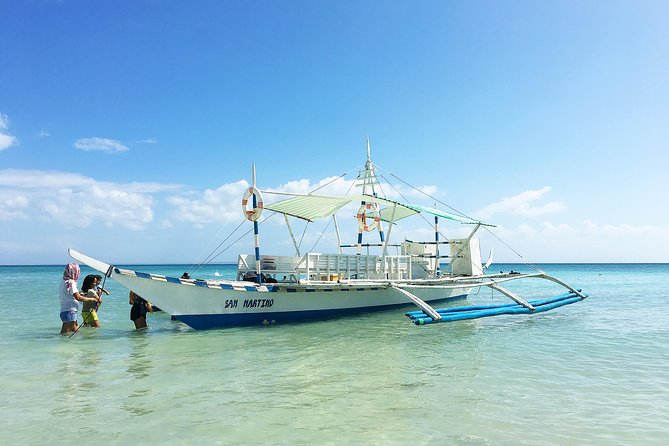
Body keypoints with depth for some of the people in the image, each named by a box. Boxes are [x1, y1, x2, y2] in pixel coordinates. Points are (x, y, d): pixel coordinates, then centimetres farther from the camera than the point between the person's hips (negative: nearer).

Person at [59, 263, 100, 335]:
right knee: (65, 333, -10)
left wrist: (78, 294, 27)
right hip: (69, 312, -9)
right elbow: (78, 298, -21)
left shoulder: (63, 282, 14)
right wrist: (92, 299, -14)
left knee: (76, 331, 14)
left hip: (63, 311, 9)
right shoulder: (70, 283, -14)